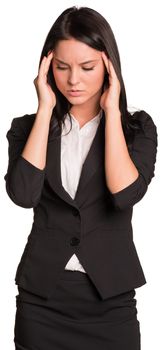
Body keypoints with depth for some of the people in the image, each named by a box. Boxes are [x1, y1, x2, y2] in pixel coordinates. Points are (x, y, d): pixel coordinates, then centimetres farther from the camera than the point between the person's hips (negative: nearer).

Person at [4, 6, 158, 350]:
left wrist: (111, 110, -12)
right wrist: (45, 110, -11)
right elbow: (23, 193, -16)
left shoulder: (137, 127, 1)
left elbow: (125, 193, -18)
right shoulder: (29, 126, 3)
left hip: (110, 298, 0)